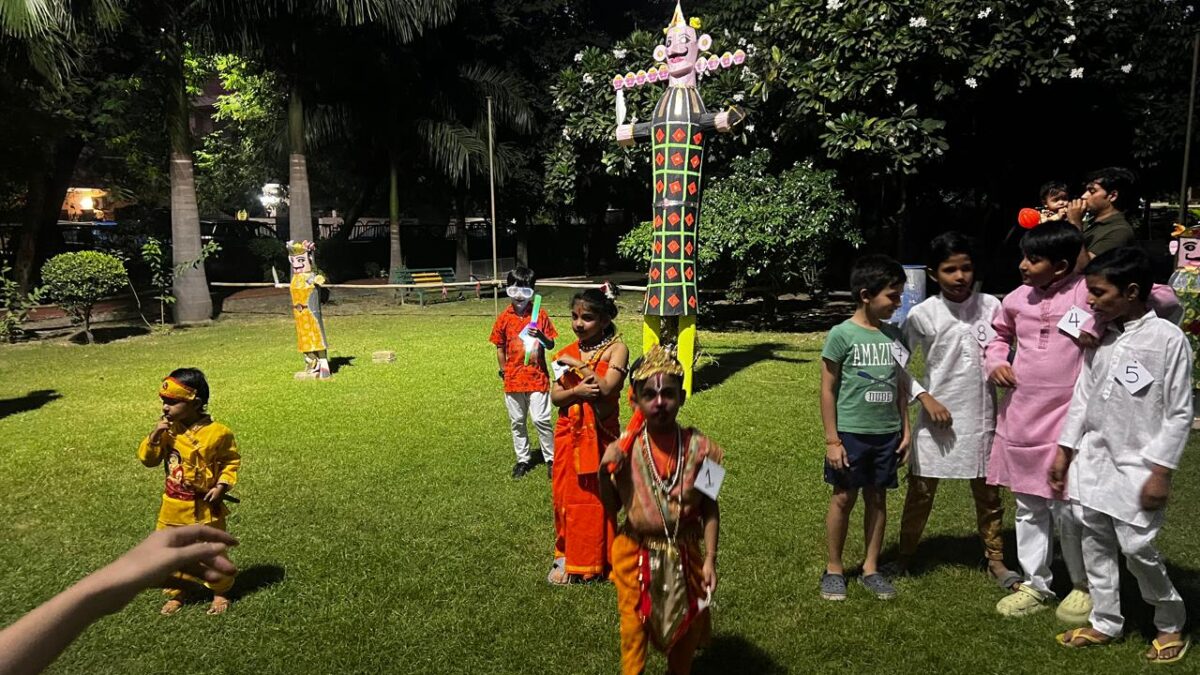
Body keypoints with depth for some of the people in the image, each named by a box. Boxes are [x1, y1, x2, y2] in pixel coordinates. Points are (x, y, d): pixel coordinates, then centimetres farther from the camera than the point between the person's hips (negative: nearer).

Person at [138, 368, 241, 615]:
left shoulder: (217, 433, -16)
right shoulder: (168, 430, -3)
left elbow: (232, 461, -5)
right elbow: (148, 459, 0)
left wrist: (221, 486, -16)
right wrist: (154, 436, -17)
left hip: (204, 508, -4)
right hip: (173, 507, 4)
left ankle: (220, 592, 30)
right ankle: (177, 593, 35)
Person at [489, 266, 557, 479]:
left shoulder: (540, 314, -4)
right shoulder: (504, 317, 0)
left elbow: (551, 345, 0)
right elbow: (500, 347, 8)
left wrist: (541, 336, -20)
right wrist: (504, 371, 7)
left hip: (537, 377, -2)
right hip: (513, 379, 2)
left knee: (541, 419, -3)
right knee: (517, 421, 12)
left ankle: (551, 459, 13)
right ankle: (523, 459, 27)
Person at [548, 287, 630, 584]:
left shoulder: (616, 349, -9)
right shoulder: (568, 352, 4)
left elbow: (606, 388, -22)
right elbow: (554, 397, 0)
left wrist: (578, 364, -16)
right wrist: (576, 391, -19)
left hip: (600, 435, -4)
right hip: (569, 434, 4)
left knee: (596, 496, 6)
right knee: (567, 494, 11)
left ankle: (596, 560, 23)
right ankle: (567, 555, 27)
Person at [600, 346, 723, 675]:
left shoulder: (699, 447, -14)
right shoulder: (624, 449, -13)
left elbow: (710, 509, -5)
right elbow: (611, 509, -3)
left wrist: (710, 559, -8)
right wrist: (605, 473, -20)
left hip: (684, 554, 1)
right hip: (636, 555, -1)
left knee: (686, 628, 21)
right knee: (634, 629, 16)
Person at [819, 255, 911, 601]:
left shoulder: (893, 335, 5)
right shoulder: (842, 335, -11)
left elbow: (900, 386, 12)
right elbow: (828, 390, -8)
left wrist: (905, 429, 9)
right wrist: (832, 439, -10)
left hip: (886, 433, 5)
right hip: (851, 433, -4)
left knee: (878, 498, 11)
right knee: (843, 498, 6)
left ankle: (871, 568, 25)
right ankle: (834, 568, 20)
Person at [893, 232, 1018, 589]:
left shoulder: (991, 306, -4)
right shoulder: (923, 314, -9)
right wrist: (926, 398, -12)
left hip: (981, 417, 2)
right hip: (938, 418, -2)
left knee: (988, 492, 14)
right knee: (921, 491, 9)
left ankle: (995, 559, 31)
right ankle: (905, 554, 25)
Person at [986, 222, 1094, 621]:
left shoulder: (1088, 293, -11)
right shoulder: (1017, 299, 4)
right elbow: (999, 334, 24)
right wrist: (996, 362, 4)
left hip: (1066, 422, -5)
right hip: (1019, 420, 6)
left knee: (1069, 510, 5)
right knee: (1028, 509, 16)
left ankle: (1084, 587, 28)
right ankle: (1035, 585, 31)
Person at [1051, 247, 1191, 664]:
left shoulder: (1168, 339, -12)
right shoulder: (1099, 336, 4)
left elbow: (1179, 413, -10)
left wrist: (1161, 472, -12)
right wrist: (1065, 450, 11)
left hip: (1137, 466, -5)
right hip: (1092, 460, 6)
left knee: (1137, 549, 0)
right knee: (1095, 544, 11)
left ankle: (1171, 624, 25)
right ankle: (1106, 622, 27)